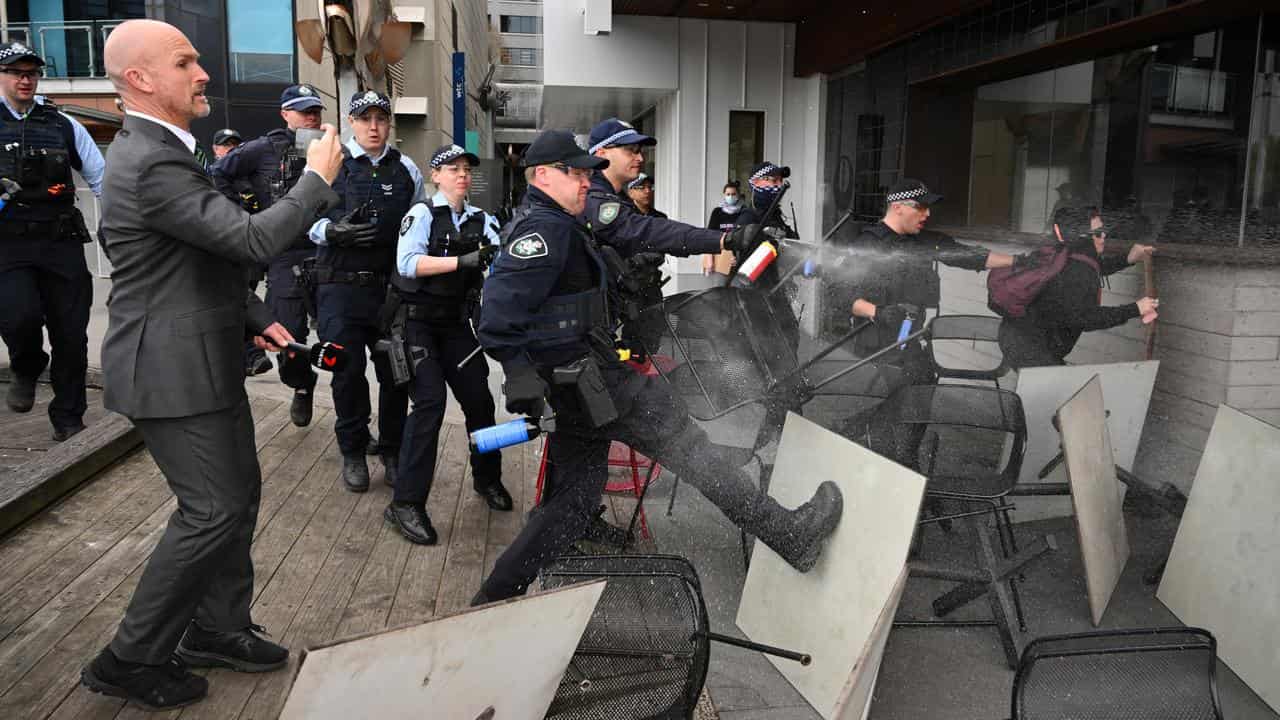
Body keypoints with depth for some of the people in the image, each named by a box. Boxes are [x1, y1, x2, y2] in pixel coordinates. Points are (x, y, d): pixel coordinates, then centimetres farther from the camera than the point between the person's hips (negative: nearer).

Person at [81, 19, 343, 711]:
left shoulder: (161, 151, 13)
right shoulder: (150, 164, -22)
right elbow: (252, 240, -27)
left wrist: (254, 316, 13)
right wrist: (316, 178, -14)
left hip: (205, 361, 10)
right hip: (172, 370, -10)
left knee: (240, 491, 16)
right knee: (212, 510, -3)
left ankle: (217, 628, 32)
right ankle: (131, 660, 14)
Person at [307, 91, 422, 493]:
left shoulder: (407, 170, 8)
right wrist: (333, 232, -17)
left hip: (393, 286, 3)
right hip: (341, 286, -2)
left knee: (396, 373, 7)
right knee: (348, 372, 3)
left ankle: (392, 452, 24)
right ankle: (353, 453, 22)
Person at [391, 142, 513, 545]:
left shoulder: (480, 220, 8)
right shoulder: (423, 214, -6)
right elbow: (407, 263, -21)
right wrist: (463, 260, -29)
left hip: (458, 324, 5)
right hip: (419, 322, -5)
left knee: (479, 400, 6)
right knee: (431, 401, -16)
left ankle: (486, 478, 31)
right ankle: (406, 503, -9)